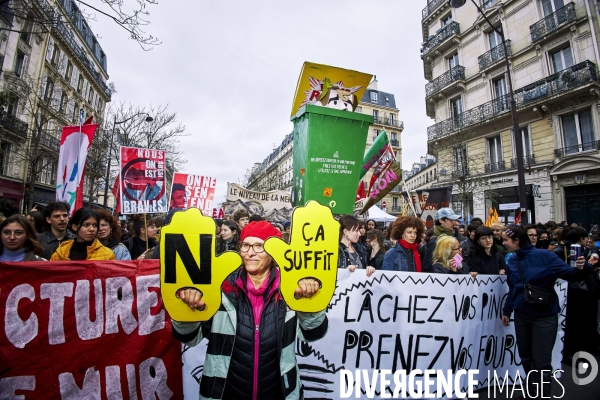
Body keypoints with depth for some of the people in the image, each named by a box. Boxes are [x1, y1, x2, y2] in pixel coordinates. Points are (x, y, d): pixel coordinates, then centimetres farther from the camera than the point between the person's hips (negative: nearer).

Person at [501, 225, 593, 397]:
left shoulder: (544, 256, -15)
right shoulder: (511, 262, 2)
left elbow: (570, 274, -16)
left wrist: (582, 268, -37)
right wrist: (507, 310, 13)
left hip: (544, 317, -5)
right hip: (521, 316, 5)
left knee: (541, 362, 5)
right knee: (526, 358, 18)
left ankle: (542, 394, 27)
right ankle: (532, 391, 39)